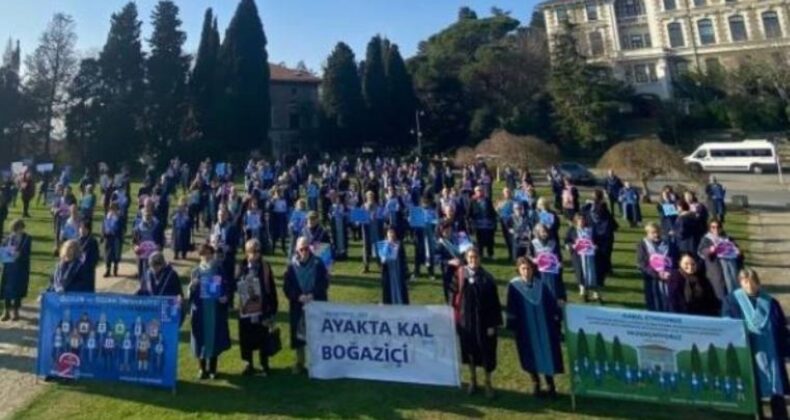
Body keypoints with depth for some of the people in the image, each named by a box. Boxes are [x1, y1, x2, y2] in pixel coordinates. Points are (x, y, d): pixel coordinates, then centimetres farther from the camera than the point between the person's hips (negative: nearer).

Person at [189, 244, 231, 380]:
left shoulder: (219, 270, 1)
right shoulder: (196, 271, 1)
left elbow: (226, 287, 4)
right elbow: (191, 292, 0)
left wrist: (225, 297, -15)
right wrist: (192, 286, -21)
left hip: (216, 309, 0)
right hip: (200, 309, 0)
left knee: (215, 338, 5)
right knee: (201, 338, 5)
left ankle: (212, 369, 20)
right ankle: (203, 369, 20)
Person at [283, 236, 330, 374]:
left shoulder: (318, 264, -4)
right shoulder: (292, 266, -3)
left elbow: (324, 283, -5)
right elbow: (287, 287, -3)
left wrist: (312, 295, -18)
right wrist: (298, 297, -17)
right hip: (298, 306, 1)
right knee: (299, 335, 9)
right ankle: (300, 363, 23)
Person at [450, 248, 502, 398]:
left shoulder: (487, 278, -9)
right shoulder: (460, 274, -5)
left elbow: (494, 302, -7)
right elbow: (454, 292, -2)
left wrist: (493, 324, -9)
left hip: (483, 320, -2)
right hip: (466, 319, 2)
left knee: (486, 352, 7)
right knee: (470, 349, 15)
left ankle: (488, 383, 24)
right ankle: (472, 380, 33)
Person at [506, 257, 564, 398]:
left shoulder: (541, 285, -1)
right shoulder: (514, 286, -8)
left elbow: (551, 304, 4)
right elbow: (512, 309, -5)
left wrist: (557, 318, -1)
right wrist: (513, 327, -7)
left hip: (543, 327, 2)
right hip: (525, 328, -2)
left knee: (547, 355, 5)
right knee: (531, 357, 8)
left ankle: (550, 386, 18)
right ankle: (536, 385, 25)